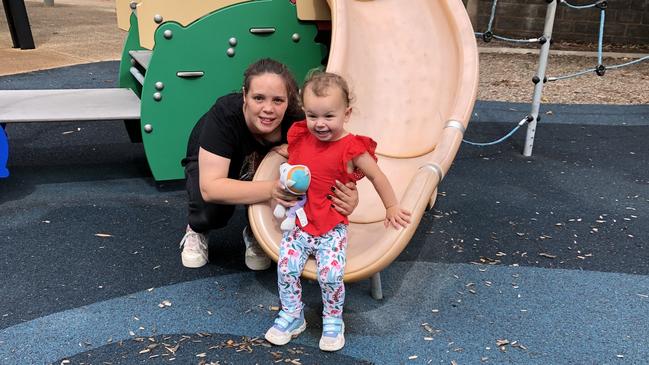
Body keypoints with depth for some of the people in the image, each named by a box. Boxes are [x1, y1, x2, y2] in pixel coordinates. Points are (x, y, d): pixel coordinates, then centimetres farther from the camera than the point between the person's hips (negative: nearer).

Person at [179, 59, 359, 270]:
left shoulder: (297, 122, -30)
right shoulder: (224, 114, -37)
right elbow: (210, 188, -43)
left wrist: (349, 195, -50)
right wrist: (271, 189, -58)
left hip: (264, 169, 2)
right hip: (208, 165, -2)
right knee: (213, 204, -34)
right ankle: (197, 230, 4)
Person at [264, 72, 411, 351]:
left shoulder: (351, 148, -11)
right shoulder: (301, 138, 3)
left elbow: (377, 176, 1)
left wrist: (391, 207, 5)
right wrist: (280, 150, 16)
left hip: (332, 227, -4)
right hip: (298, 223, 4)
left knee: (330, 274, -18)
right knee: (286, 267, -11)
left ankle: (333, 321, 11)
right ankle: (292, 317, 13)